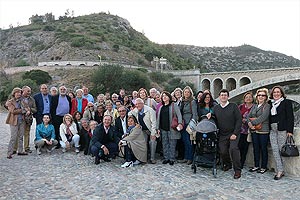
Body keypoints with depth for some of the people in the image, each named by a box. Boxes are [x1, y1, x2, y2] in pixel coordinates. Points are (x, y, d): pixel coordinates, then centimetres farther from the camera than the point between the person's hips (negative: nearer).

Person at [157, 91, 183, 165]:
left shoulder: (174, 106, 1)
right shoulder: (161, 107, 16)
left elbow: (179, 115, -8)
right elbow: (158, 118, 17)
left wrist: (180, 123, -23)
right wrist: (158, 128, 11)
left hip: (172, 129, -5)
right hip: (163, 129, 5)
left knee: (172, 144, 0)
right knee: (165, 144, 8)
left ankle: (172, 159, 9)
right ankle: (166, 158, 18)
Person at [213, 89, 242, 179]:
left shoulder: (233, 106, -3)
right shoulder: (216, 108, 8)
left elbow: (239, 120, -7)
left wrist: (235, 133, -12)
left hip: (233, 134, -3)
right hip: (222, 135, 3)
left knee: (233, 149, -21)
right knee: (223, 151, -3)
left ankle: (237, 170, -5)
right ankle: (227, 164, 29)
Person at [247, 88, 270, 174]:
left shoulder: (267, 106, -3)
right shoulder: (254, 106, 16)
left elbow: (263, 117, -16)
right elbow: (248, 116, 10)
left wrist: (253, 122, -16)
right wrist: (249, 123, -10)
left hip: (263, 130, -6)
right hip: (254, 130, 6)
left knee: (263, 149, 3)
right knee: (256, 148, 11)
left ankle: (264, 167, 15)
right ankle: (256, 166, 22)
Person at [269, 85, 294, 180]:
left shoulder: (287, 102, 1)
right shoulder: (270, 103, 15)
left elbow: (290, 117, -5)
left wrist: (290, 130, -11)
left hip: (282, 129, -4)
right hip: (272, 130, 5)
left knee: (281, 150, -3)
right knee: (275, 150, 0)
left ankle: (280, 171, 6)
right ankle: (280, 170, 7)